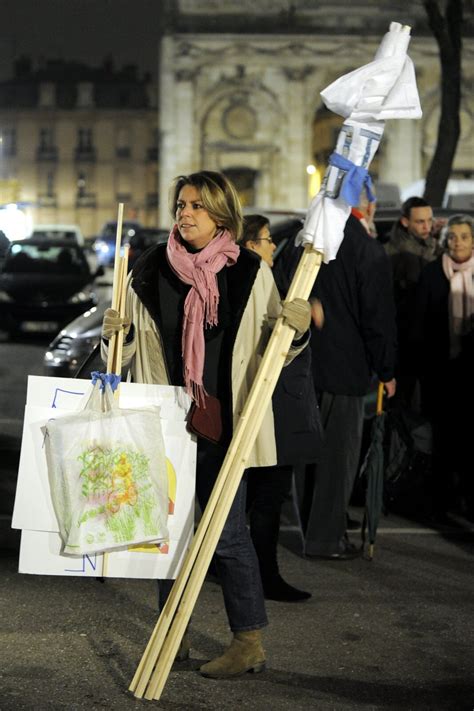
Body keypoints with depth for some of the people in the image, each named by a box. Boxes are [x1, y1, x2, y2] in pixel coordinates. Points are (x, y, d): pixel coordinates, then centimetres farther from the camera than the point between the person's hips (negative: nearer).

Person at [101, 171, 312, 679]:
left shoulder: (250, 274, 0)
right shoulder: (149, 272, 5)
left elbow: (272, 349, 5)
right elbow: (131, 351, 13)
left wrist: (297, 329, -15)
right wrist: (116, 334, -8)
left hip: (223, 423, -3)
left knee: (227, 531, -2)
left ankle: (249, 641, 10)